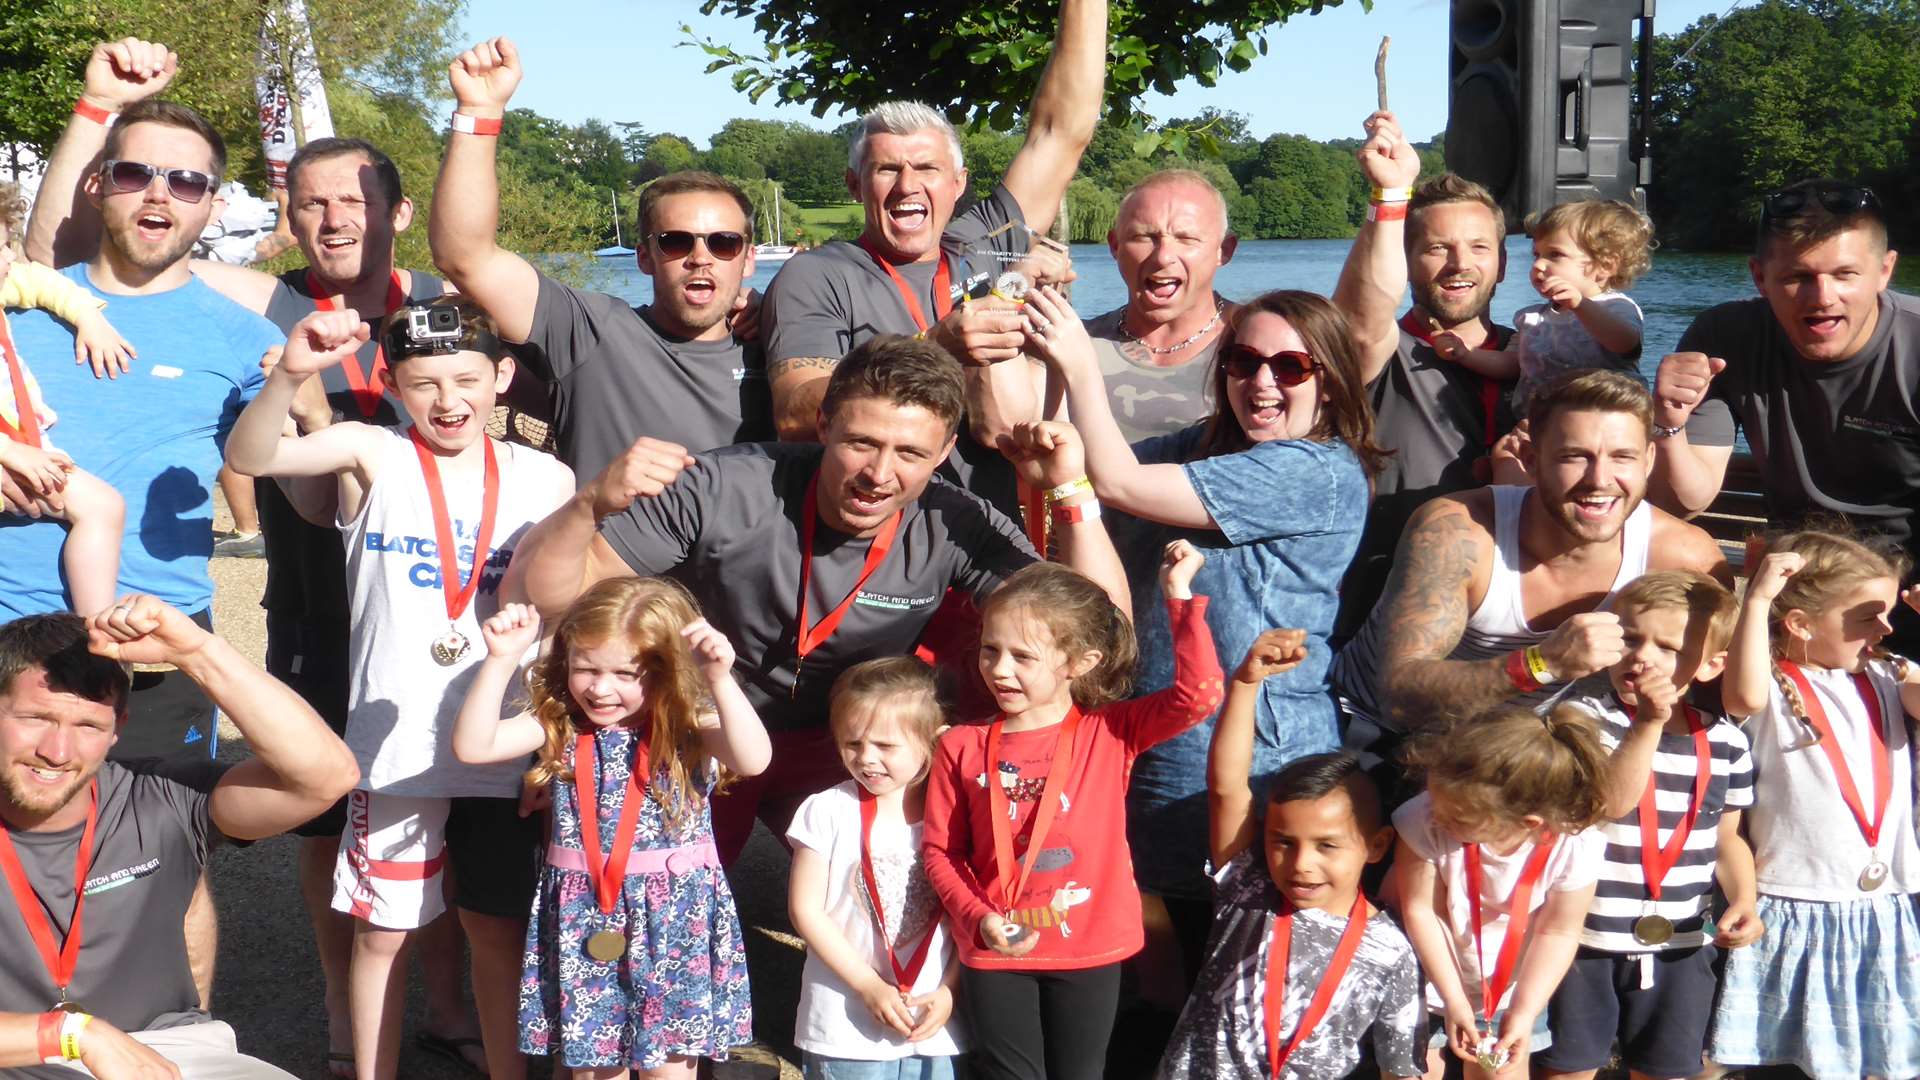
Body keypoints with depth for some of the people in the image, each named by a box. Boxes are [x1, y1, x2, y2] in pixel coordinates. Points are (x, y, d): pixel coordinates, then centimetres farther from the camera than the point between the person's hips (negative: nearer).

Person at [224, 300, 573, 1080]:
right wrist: (290, 375, -36)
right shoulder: (372, 456, -4)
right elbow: (248, 457, -20)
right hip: (396, 744, -1)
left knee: (500, 930, 13)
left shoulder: (544, 480, 3)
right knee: (382, 930, 9)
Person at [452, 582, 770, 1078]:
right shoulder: (557, 725, -1)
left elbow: (752, 760, -28)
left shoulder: (686, 728, -9)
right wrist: (501, 660, -21)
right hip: (581, 919, 3)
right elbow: (473, 747, -13)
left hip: (674, 919, -3)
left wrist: (720, 680, -40)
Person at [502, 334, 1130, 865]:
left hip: (839, 751, 2)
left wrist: (1072, 491, -26)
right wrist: (593, 503, -41)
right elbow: (541, 593, -21)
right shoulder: (724, 490, -24)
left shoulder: (954, 529, -17)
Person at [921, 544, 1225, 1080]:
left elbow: (1198, 695, -18)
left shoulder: (1111, 732, -5)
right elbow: (940, 850, 0)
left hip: (1089, 951, 0)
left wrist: (1180, 597, -20)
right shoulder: (962, 748, -4)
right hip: (997, 955, 0)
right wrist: (979, 919, -15)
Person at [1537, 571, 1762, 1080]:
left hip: (1680, 946, 3)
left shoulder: (1726, 743, 2)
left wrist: (1742, 899, -3)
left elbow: (1726, 837, 13)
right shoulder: (1588, 718, -10)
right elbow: (1611, 802, -25)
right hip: (1586, 939, -3)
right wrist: (1649, 723, -30)